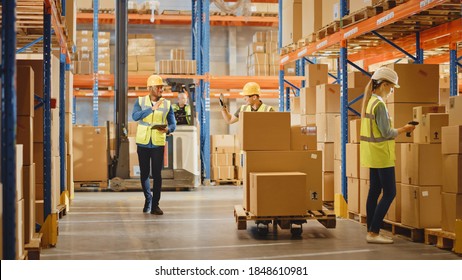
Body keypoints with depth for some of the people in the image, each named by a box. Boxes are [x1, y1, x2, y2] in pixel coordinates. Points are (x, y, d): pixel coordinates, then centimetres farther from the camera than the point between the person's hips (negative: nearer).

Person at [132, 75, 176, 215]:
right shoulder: (140, 101, -1)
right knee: (144, 173, 8)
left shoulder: (167, 104, 1)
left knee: (157, 174, -5)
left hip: (158, 144, 0)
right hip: (143, 143, 0)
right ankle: (148, 199, 29)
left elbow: (173, 124, 0)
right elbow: (135, 116, -19)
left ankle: (155, 205, 4)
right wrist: (153, 108, -29)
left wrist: (167, 129, -23)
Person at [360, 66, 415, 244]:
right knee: (389, 193, -4)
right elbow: (386, 133, -18)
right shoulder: (379, 104, -17)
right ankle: (373, 232, -5)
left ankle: (371, 232, 14)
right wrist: (404, 130, -4)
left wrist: (399, 130, 15)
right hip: (382, 155, -9)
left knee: (374, 191, 10)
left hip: (373, 155, 9)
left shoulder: (369, 101, 12)